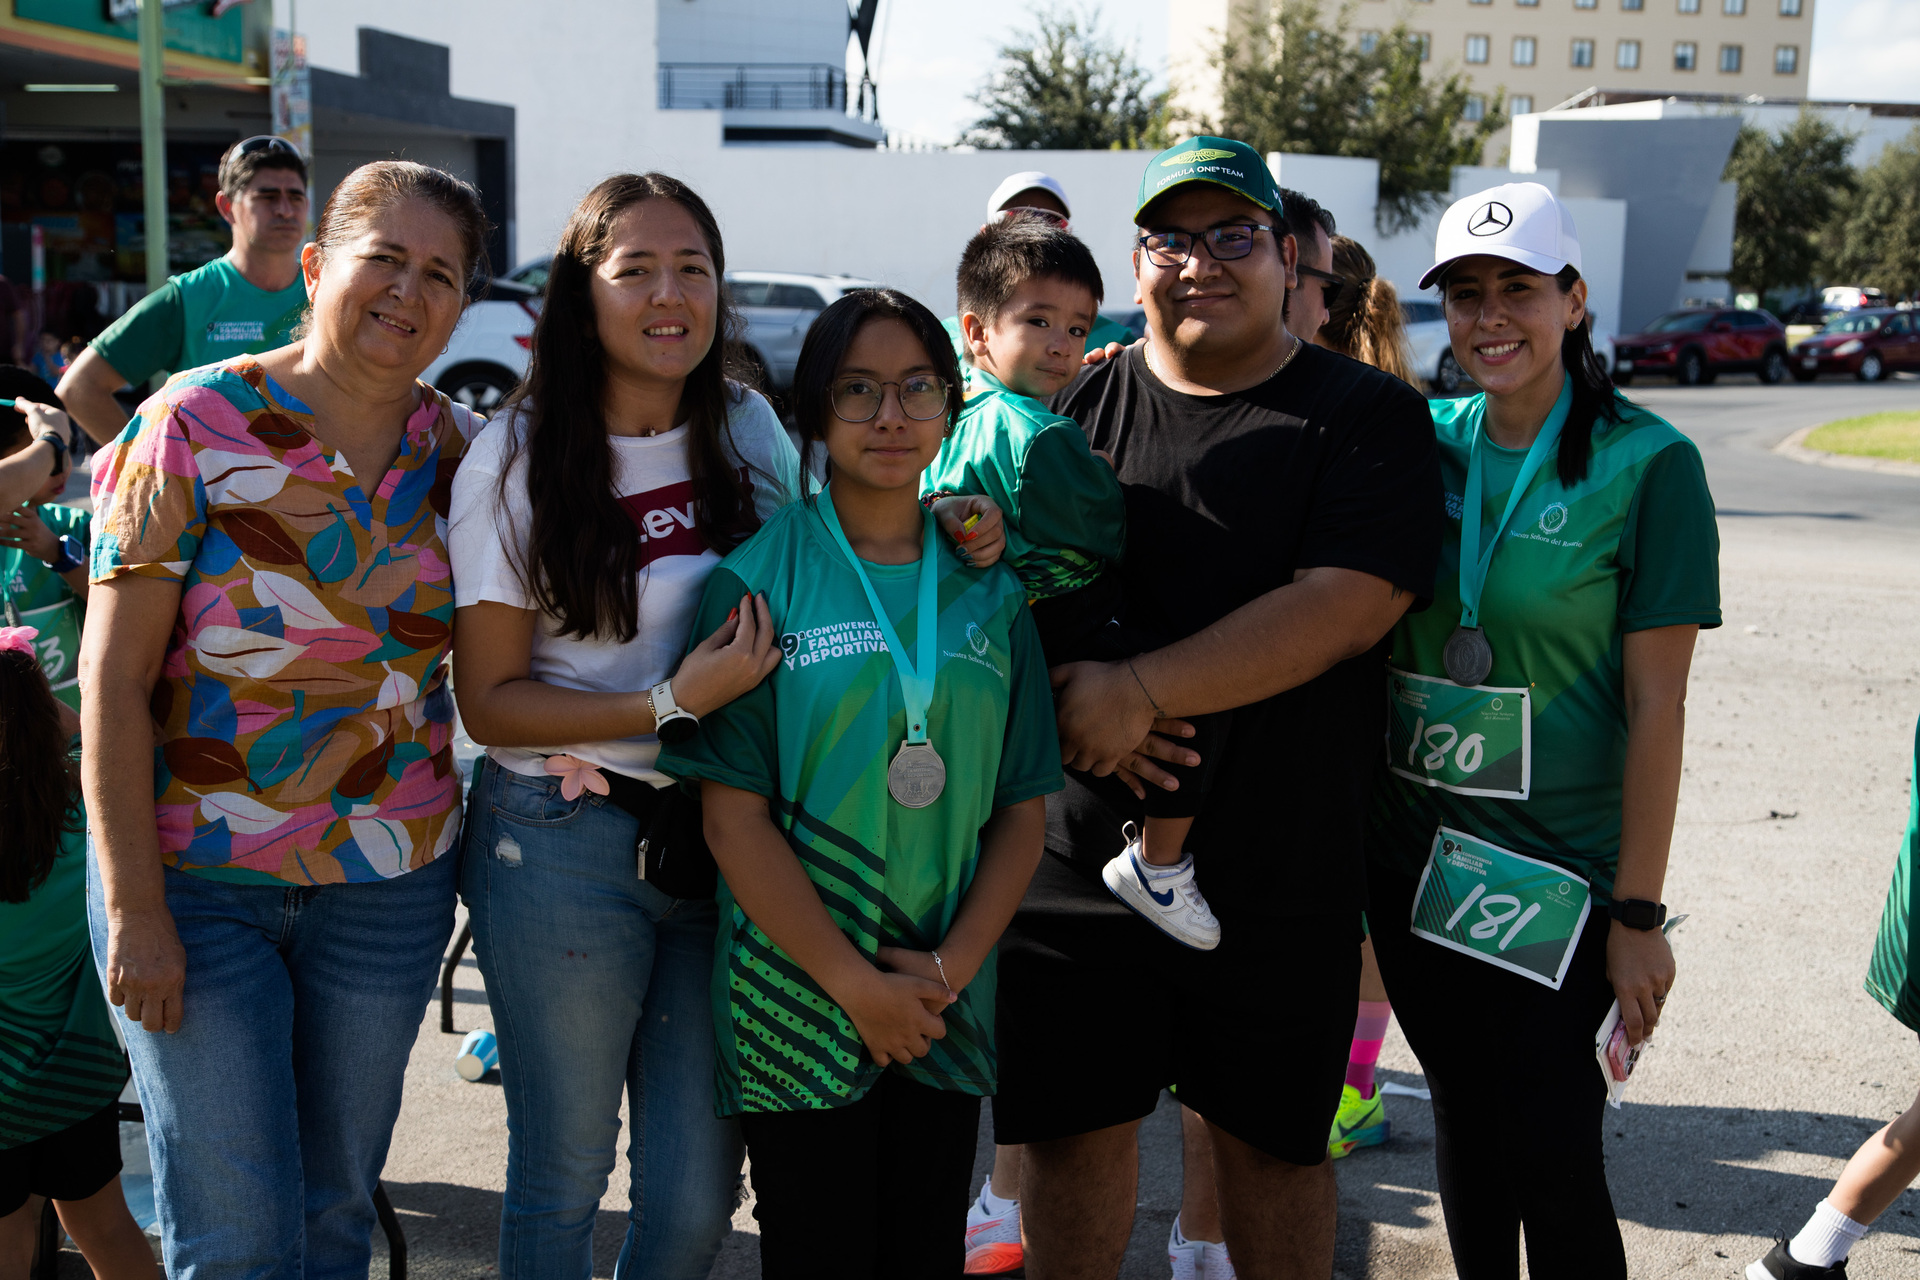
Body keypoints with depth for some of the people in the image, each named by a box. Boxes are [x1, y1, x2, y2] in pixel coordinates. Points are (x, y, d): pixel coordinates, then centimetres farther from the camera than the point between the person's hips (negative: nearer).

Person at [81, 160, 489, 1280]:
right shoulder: (196, 425, -10)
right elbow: (113, 680, -11)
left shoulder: (457, 450, 2)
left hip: (391, 883, 4)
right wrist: (135, 911, -13)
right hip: (196, 881, -3)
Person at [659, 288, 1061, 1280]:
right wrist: (856, 985, -12)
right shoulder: (757, 582, -5)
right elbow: (733, 817, -9)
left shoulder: (990, 593, 6)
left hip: (947, 1010, 4)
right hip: (797, 1009, -3)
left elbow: (1022, 811, 6)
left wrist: (949, 970, -7)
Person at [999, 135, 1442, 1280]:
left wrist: (1141, 691, -21)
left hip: (1283, 873, -2)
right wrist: (1072, 699, -14)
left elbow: (1348, 608, -16)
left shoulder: (1368, 415, -2)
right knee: (1075, 1129, 9)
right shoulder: (1078, 410, 8)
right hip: (1079, 853, 2)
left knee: (1272, 1134, 13)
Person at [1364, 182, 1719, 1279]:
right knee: (1464, 1119, 16)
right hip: (1413, 856, 4)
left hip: (1557, 873, -4)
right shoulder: (1422, 441, 3)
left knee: (1550, 1157, 1)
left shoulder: (1648, 464, -10)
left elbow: (1656, 704, -10)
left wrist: (1639, 913, -10)